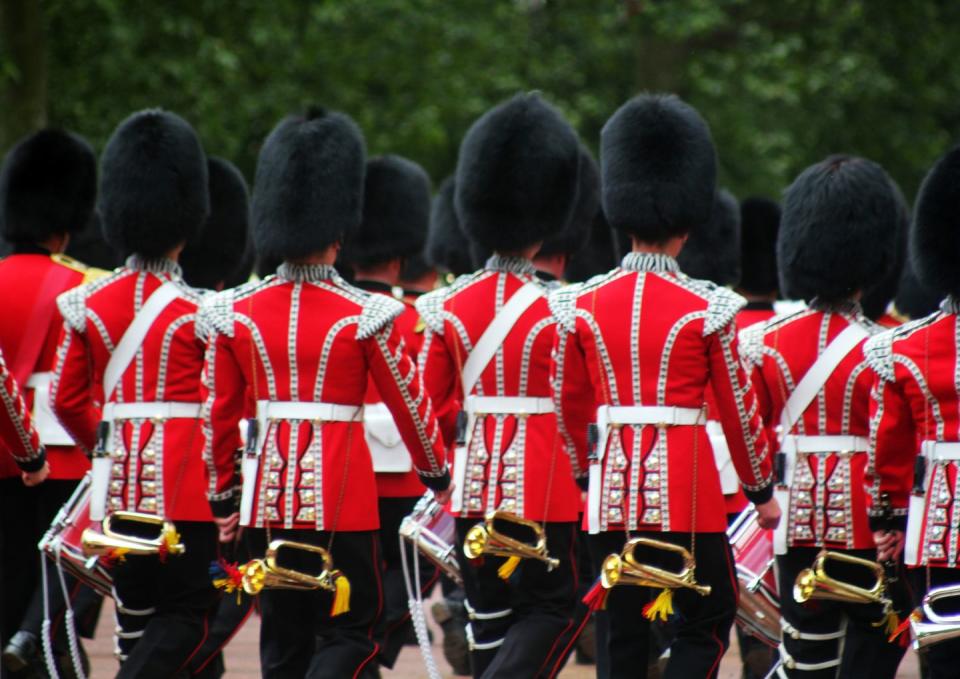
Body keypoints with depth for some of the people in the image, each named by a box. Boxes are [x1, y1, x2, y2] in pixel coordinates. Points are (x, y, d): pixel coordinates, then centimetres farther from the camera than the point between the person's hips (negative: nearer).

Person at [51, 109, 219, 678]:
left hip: (119, 479, 5)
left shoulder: (90, 304, 3)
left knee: (135, 607, 16)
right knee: (187, 611, 0)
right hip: (185, 479, -5)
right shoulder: (201, 311, -9)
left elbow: (67, 399, 10)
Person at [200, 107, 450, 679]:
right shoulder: (365, 316, -9)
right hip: (341, 492, -4)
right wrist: (437, 475, 15)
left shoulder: (236, 314, 1)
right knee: (351, 630, 3)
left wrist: (223, 497, 17)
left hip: (269, 494, 4)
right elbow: (409, 403, -1)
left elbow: (220, 414, 6)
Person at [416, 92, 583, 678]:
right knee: (551, 609, 2)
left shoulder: (448, 307, 1)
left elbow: (436, 406, 7)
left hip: (475, 480, 4)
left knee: (490, 616, 12)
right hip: (543, 486, -4)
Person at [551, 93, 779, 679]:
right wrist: (762, 490, 9)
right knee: (709, 620, 6)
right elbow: (738, 407, -3)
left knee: (626, 630, 11)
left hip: (614, 480, 4)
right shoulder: (706, 309, -8)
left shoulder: (583, 306, 2)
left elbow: (569, 404, 11)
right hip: (686, 487, -4)